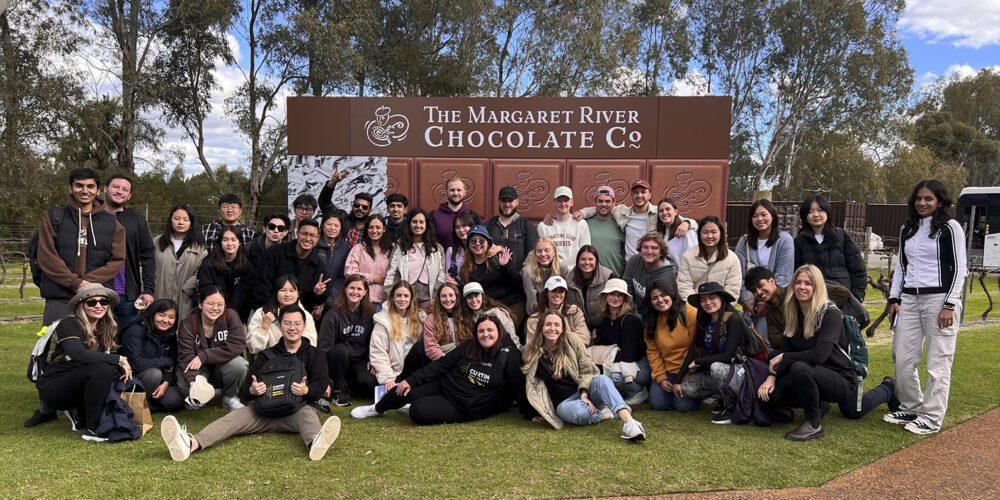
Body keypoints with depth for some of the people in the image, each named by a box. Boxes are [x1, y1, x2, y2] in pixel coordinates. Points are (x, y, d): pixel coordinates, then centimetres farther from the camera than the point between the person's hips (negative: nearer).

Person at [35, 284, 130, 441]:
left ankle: (80, 415, 7)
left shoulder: (106, 328, 4)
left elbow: (107, 356, 3)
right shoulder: (69, 325, -18)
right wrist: (119, 359, -28)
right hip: (53, 389, -7)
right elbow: (79, 355, -34)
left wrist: (123, 366, -19)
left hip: (78, 387, 7)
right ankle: (93, 429, -20)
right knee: (101, 369, -29)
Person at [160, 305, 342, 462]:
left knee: (307, 413, -37)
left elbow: (321, 385, -4)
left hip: (297, 407, -3)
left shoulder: (315, 355, 12)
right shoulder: (267, 356, 19)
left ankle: (315, 442, -73)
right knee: (236, 416, -24)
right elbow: (247, 391, 11)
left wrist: (306, 390, -28)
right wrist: (252, 390, -16)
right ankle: (192, 444, -49)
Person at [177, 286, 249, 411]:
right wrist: (194, 382, -42)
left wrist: (203, 356, -30)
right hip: (199, 370, 0)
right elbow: (186, 357, -23)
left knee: (239, 364, -32)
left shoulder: (230, 316, -15)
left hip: (222, 367, 0)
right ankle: (197, 397, 5)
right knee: (184, 384, -31)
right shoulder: (188, 323, -14)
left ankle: (229, 398, -3)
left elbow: (237, 345, -25)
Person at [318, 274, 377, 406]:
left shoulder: (370, 313, 2)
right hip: (338, 359, -2)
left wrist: (371, 360, -7)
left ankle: (349, 383, 7)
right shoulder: (334, 314, -10)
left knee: (370, 383, -29)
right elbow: (324, 346, -13)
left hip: (359, 361, 2)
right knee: (340, 349, -36)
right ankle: (339, 388, -13)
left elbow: (372, 340, 10)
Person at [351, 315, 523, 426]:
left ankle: (408, 407, 14)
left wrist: (494, 408, -10)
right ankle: (376, 409, 19)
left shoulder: (510, 355, -12)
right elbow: (442, 365, 2)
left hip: (466, 407, -4)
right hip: (444, 385, 5)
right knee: (403, 390, -12)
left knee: (418, 411, -24)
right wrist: (411, 380, -3)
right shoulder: (469, 346, 1)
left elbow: (517, 387, -8)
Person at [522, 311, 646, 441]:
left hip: (584, 390, 1)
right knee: (578, 412, -38)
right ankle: (604, 413, -11)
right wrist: (540, 412, -3)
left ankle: (629, 421, -49)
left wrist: (584, 394, -19)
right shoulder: (533, 353, -3)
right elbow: (530, 386, 4)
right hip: (564, 402, -1)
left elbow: (587, 370, -4)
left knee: (601, 380, -34)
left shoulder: (572, 341, -3)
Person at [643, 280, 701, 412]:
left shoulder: (691, 313, -14)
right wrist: (660, 378, -6)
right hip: (667, 371, 4)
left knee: (684, 405, -16)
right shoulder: (651, 320, 3)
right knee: (658, 403, -9)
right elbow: (652, 351, 4)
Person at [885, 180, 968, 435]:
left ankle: (932, 418, 6)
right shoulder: (907, 229, 13)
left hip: (939, 299, -6)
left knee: (938, 362, -2)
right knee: (903, 359, 6)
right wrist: (894, 298, 9)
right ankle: (911, 408, 22)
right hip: (910, 299, 6)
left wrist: (949, 305, -13)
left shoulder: (950, 228, -3)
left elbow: (959, 268, -6)